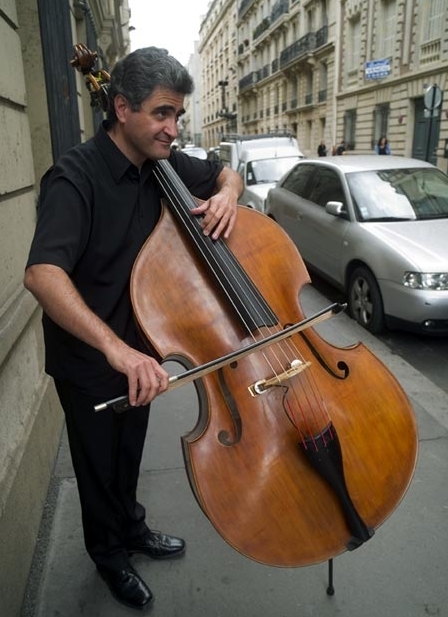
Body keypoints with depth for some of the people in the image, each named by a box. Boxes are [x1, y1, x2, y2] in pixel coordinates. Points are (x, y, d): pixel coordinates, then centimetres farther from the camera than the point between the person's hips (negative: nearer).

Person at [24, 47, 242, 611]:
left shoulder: (160, 163, -4)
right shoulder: (76, 177, -25)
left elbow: (225, 173, 12)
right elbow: (41, 273, -39)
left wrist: (225, 193, -13)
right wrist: (115, 347, -51)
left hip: (138, 346, 6)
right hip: (88, 358, -6)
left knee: (130, 453, 26)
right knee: (100, 464, 16)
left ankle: (132, 528, 53)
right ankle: (109, 554, 44)